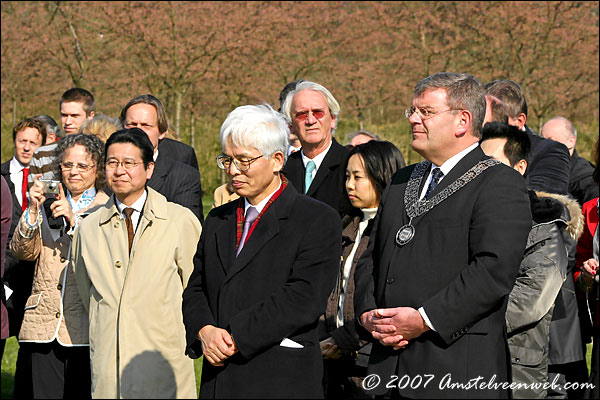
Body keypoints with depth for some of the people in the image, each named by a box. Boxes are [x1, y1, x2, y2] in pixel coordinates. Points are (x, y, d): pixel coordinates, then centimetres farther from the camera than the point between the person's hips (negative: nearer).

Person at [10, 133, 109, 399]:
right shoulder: (47, 204, 16)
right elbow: (23, 252, 5)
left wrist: (73, 219, -16)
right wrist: (33, 210, -8)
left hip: (86, 327, -3)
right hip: (43, 325, 3)